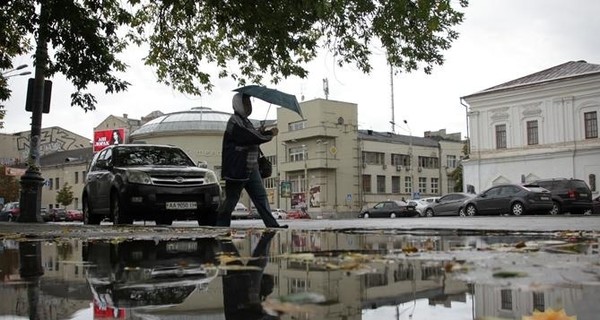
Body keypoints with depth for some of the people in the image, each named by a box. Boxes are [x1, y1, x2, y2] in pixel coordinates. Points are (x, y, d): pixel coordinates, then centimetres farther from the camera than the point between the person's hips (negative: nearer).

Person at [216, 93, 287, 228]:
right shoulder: (234, 122, -12)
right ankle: (220, 226, 11)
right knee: (231, 199, -1)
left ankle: (272, 225, 1)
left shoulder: (245, 121, 18)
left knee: (261, 196, 3)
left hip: (251, 167, 9)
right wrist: (270, 134, -12)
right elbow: (251, 138, -23)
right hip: (237, 169, -9)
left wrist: (261, 133, 2)